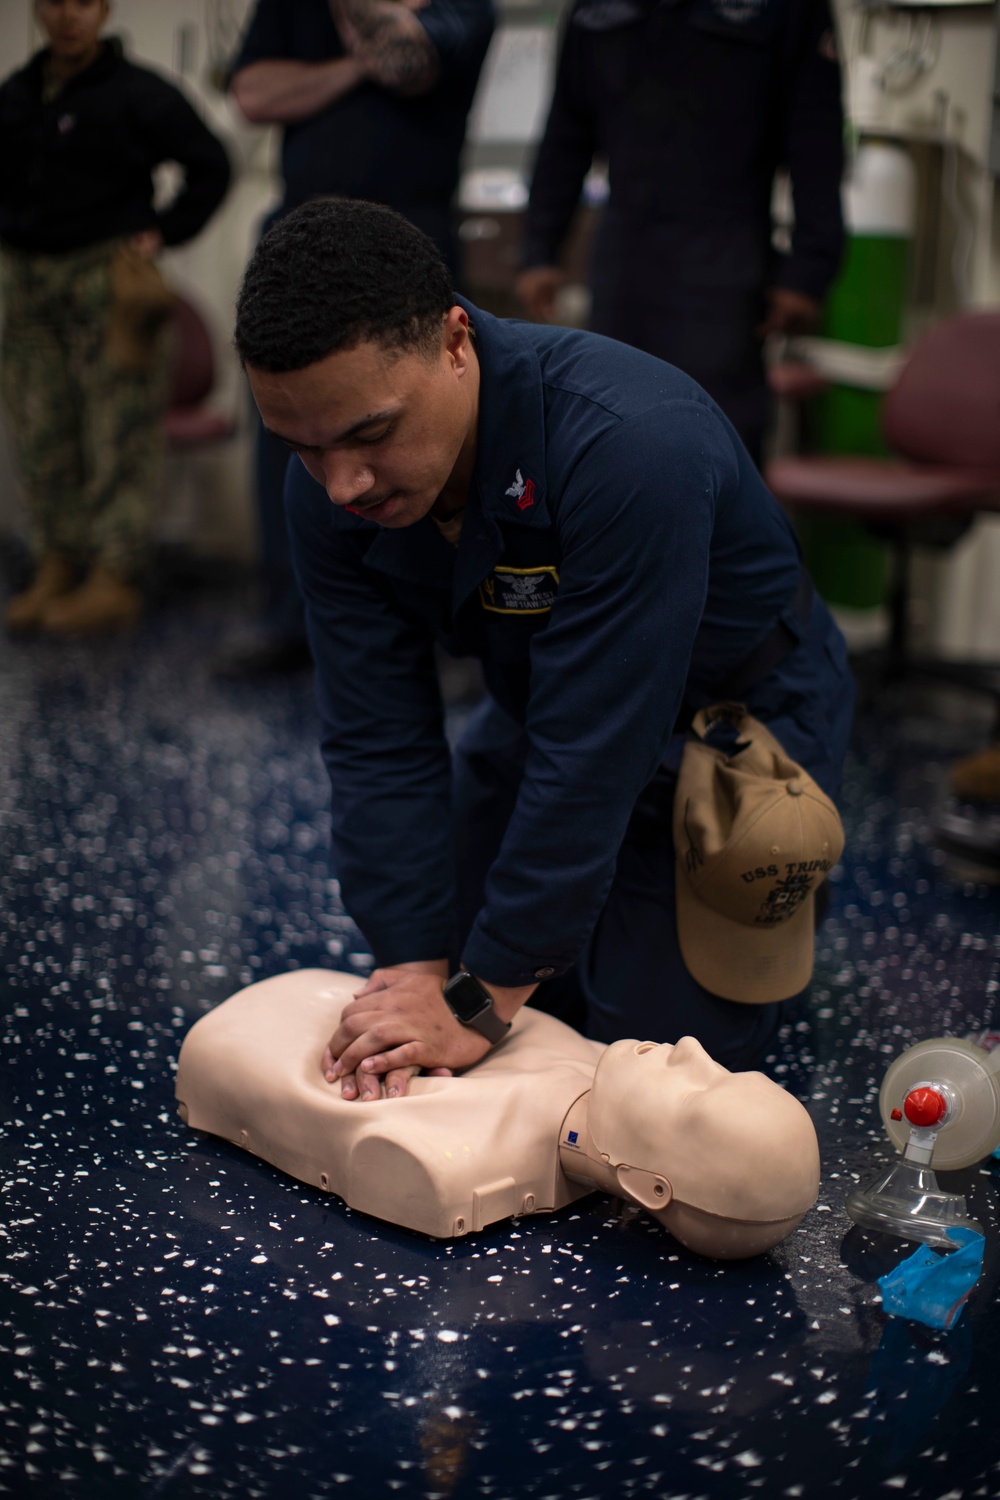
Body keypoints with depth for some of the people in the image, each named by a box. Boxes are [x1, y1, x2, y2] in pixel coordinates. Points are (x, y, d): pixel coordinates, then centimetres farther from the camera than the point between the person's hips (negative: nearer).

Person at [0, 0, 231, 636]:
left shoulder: (138, 92, -3)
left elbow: (211, 166, -2)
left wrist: (161, 234, -6)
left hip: (108, 278, -6)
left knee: (118, 433, -7)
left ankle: (113, 581, -6)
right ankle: (58, 569, 15)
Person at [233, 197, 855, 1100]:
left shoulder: (631, 445, -41)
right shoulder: (332, 484, -21)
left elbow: (592, 754, -38)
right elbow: (380, 744, -18)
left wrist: (483, 1003, -32)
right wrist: (417, 973, -25)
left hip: (738, 711, -5)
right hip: (541, 702, 6)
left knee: (663, 1046, -3)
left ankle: (782, 890, 23)